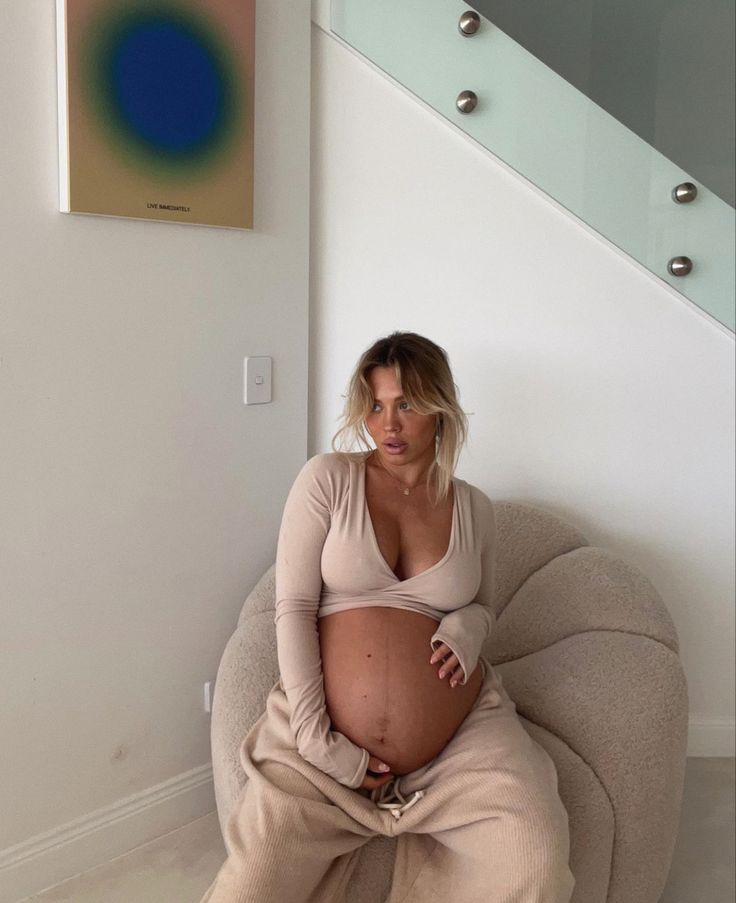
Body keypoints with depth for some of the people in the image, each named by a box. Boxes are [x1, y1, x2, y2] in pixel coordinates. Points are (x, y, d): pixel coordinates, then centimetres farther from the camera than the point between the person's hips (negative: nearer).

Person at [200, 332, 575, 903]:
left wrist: (468, 626, -3)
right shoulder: (327, 479, 0)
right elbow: (293, 608, -4)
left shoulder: (475, 507, 9)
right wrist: (314, 736, -12)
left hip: (463, 735, 2)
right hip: (325, 741, -1)